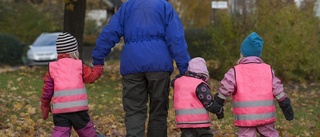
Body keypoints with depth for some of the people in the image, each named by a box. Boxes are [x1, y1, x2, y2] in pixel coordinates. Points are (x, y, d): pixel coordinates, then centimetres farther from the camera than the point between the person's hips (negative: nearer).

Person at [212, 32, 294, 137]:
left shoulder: (235, 72, -3)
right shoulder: (268, 70, 5)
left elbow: (224, 90, -3)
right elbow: (278, 91, 5)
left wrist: (216, 105, 11)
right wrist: (287, 108, 12)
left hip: (245, 118, -2)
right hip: (265, 116, 3)